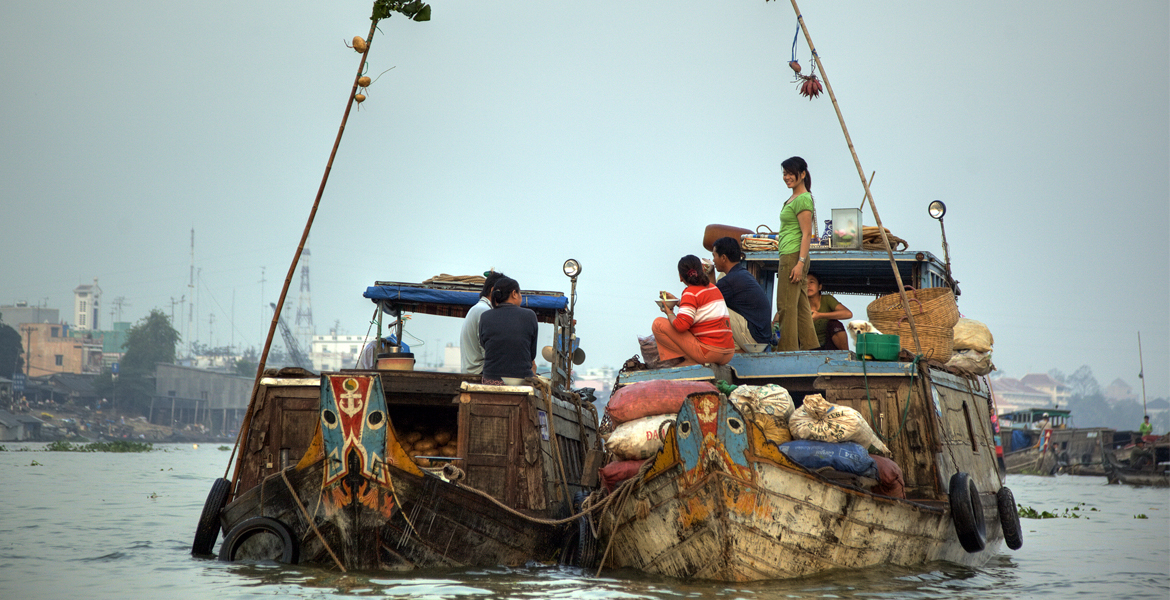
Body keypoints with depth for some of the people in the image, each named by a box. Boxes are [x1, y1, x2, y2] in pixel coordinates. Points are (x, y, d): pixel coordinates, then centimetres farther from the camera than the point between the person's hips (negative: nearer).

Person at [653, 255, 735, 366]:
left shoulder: (691, 293, -9)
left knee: (658, 324, -6)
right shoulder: (713, 288, 16)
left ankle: (690, 360, -7)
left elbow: (680, 325, -19)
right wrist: (677, 301, 32)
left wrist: (670, 313, 1)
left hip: (709, 352, -8)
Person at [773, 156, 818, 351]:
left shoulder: (803, 199, -12)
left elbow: (807, 233, -17)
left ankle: (787, 348, -5)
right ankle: (809, 345, 13)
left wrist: (800, 262, -22)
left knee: (787, 305, -7)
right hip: (789, 256, 10)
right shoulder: (793, 198, 18)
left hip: (794, 256, -10)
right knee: (800, 305, 10)